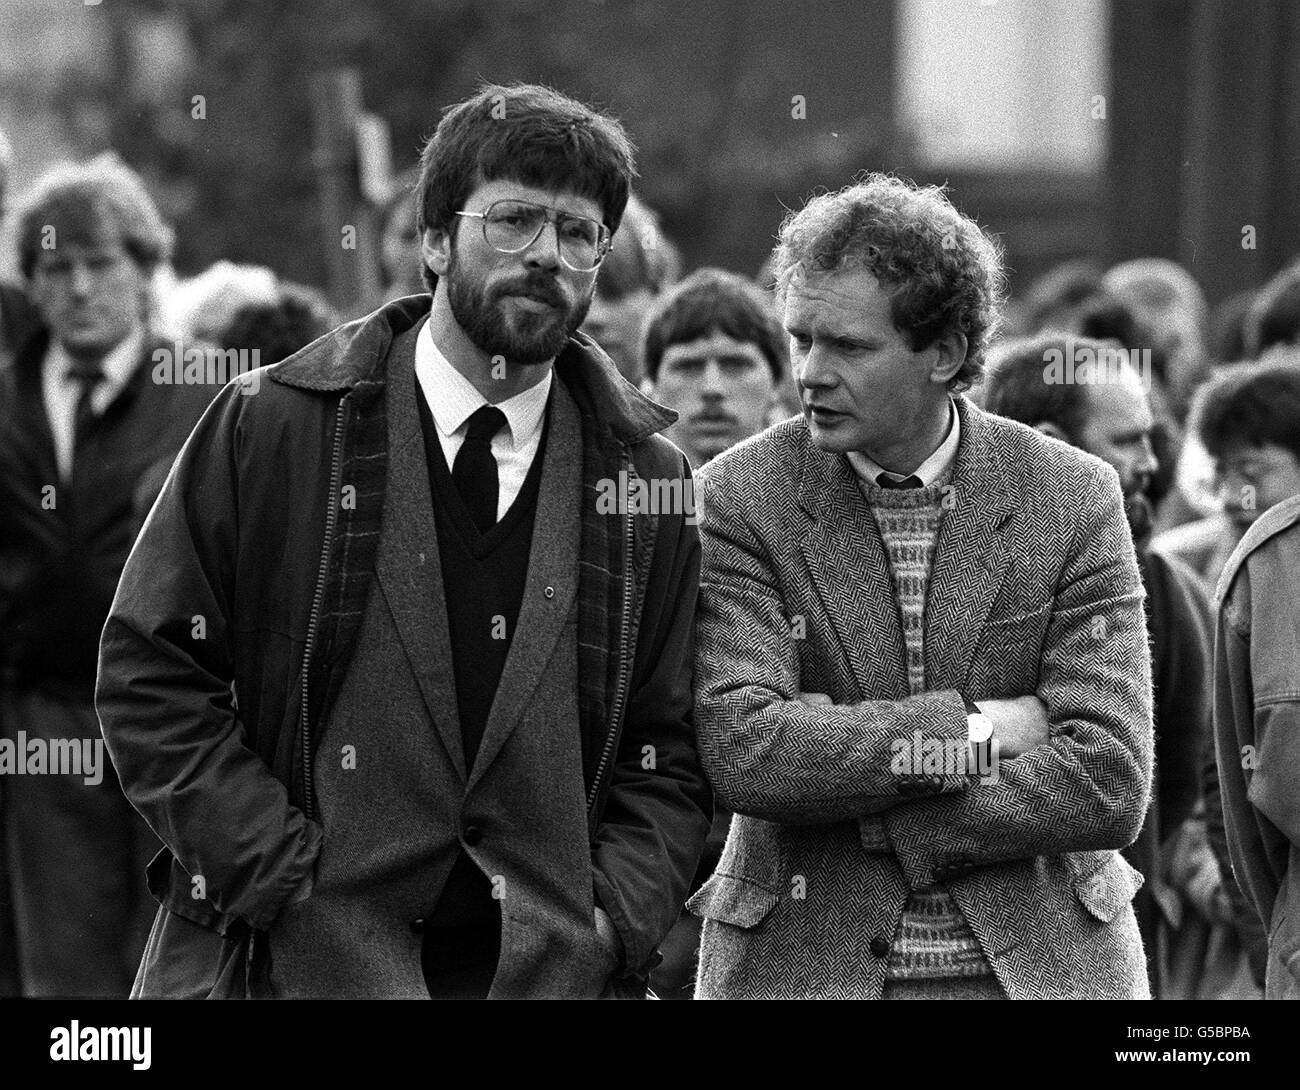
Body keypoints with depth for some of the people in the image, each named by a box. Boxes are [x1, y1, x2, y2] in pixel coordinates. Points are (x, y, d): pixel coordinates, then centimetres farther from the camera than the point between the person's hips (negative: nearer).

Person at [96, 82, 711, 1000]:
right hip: (301, 959, -2)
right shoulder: (275, 428, 0)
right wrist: (279, 874, -9)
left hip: (553, 970, 2)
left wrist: (615, 918, -5)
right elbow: (150, 674, -2)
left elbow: (672, 750, 10)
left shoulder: (648, 479, 7)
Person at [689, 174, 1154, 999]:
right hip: (801, 962, 0)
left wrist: (838, 779, -13)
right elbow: (739, 750, -15)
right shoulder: (741, 498, -4)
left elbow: (1109, 786, -11)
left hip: (1039, 960, 0)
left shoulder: (1073, 498, -3)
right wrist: (971, 728, -16)